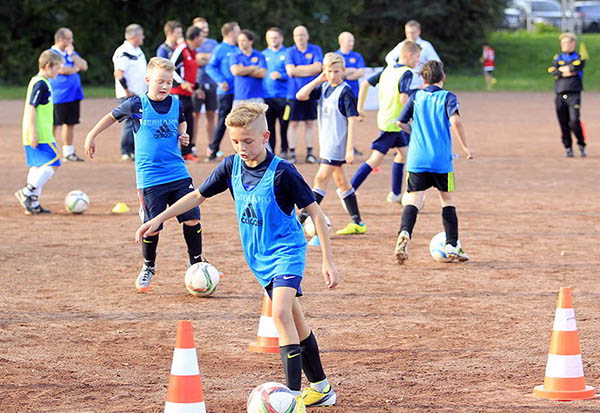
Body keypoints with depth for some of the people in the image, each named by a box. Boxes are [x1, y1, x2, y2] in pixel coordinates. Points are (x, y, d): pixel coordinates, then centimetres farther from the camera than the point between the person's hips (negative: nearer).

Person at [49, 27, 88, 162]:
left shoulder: (71, 53, 16)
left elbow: (84, 66, 8)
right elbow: (61, 69, -18)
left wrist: (72, 54, -3)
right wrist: (75, 69, 0)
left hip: (73, 95, 7)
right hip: (58, 97, -7)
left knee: (70, 123, 9)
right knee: (54, 124, -7)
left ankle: (68, 153, 16)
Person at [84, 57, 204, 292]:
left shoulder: (176, 104, 4)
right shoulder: (137, 105, -4)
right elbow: (112, 116, 12)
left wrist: (183, 134, 5)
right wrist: (92, 136, 16)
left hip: (178, 174, 3)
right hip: (150, 177, -3)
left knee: (192, 219, -2)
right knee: (153, 226, -3)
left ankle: (196, 264, 17)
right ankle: (148, 268, 20)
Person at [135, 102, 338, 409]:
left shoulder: (281, 172, -18)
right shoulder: (232, 166, 0)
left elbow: (315, 213, -13)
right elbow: (198, 196, 13)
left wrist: (328, 262, -14)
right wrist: (158, 219, 9)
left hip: (287, 251, -6)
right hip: (259, 258, 6)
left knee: (280, 312, -24)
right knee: (295, 321, 13)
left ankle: (294, 395, -26)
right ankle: (320, 387, 24)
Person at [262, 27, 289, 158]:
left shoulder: (286, 54, 3)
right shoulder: (263, 54, 16)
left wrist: (280, 75, -17)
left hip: (283, 95, -3)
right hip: (266, 96, 3)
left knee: (284, 125, -4)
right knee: (268, 125, 3)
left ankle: (284, 151, 3)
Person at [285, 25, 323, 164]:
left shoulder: (315, 50, 4)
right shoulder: (290, 52, 2)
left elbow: (317, 67, -10)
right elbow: (290, 71, -11)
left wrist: (299, 69, -9)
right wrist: (311, 70, -9)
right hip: (294, 93, -1)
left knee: (310, 123, 5)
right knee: (293, 123, -1)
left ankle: (310, 153, 10)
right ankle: (292, 153, 3)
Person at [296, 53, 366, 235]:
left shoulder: (345, 91, -12)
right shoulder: (324, 88, 8)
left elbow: (351, 121, -15)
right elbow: (301, 96, -1)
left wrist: (350, 149, -19)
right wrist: (318, 80, -4)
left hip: (338, 144, -8)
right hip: (327, 143, 8)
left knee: (321, 179, -9)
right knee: (340, 181, 12)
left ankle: (301, 219, -9)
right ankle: (357, 223, 18)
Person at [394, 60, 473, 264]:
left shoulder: (415, 97, 10)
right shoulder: (448, 97, 1)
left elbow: (401, 123, 13)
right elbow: (455, 121, -15)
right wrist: (466, 147, -7)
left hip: (417, 160, 1)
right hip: (441, 160, -1)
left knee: (413, 200, -4)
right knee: (448, 200, 14)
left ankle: (405, 232, -32)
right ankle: (452, 246, 14)